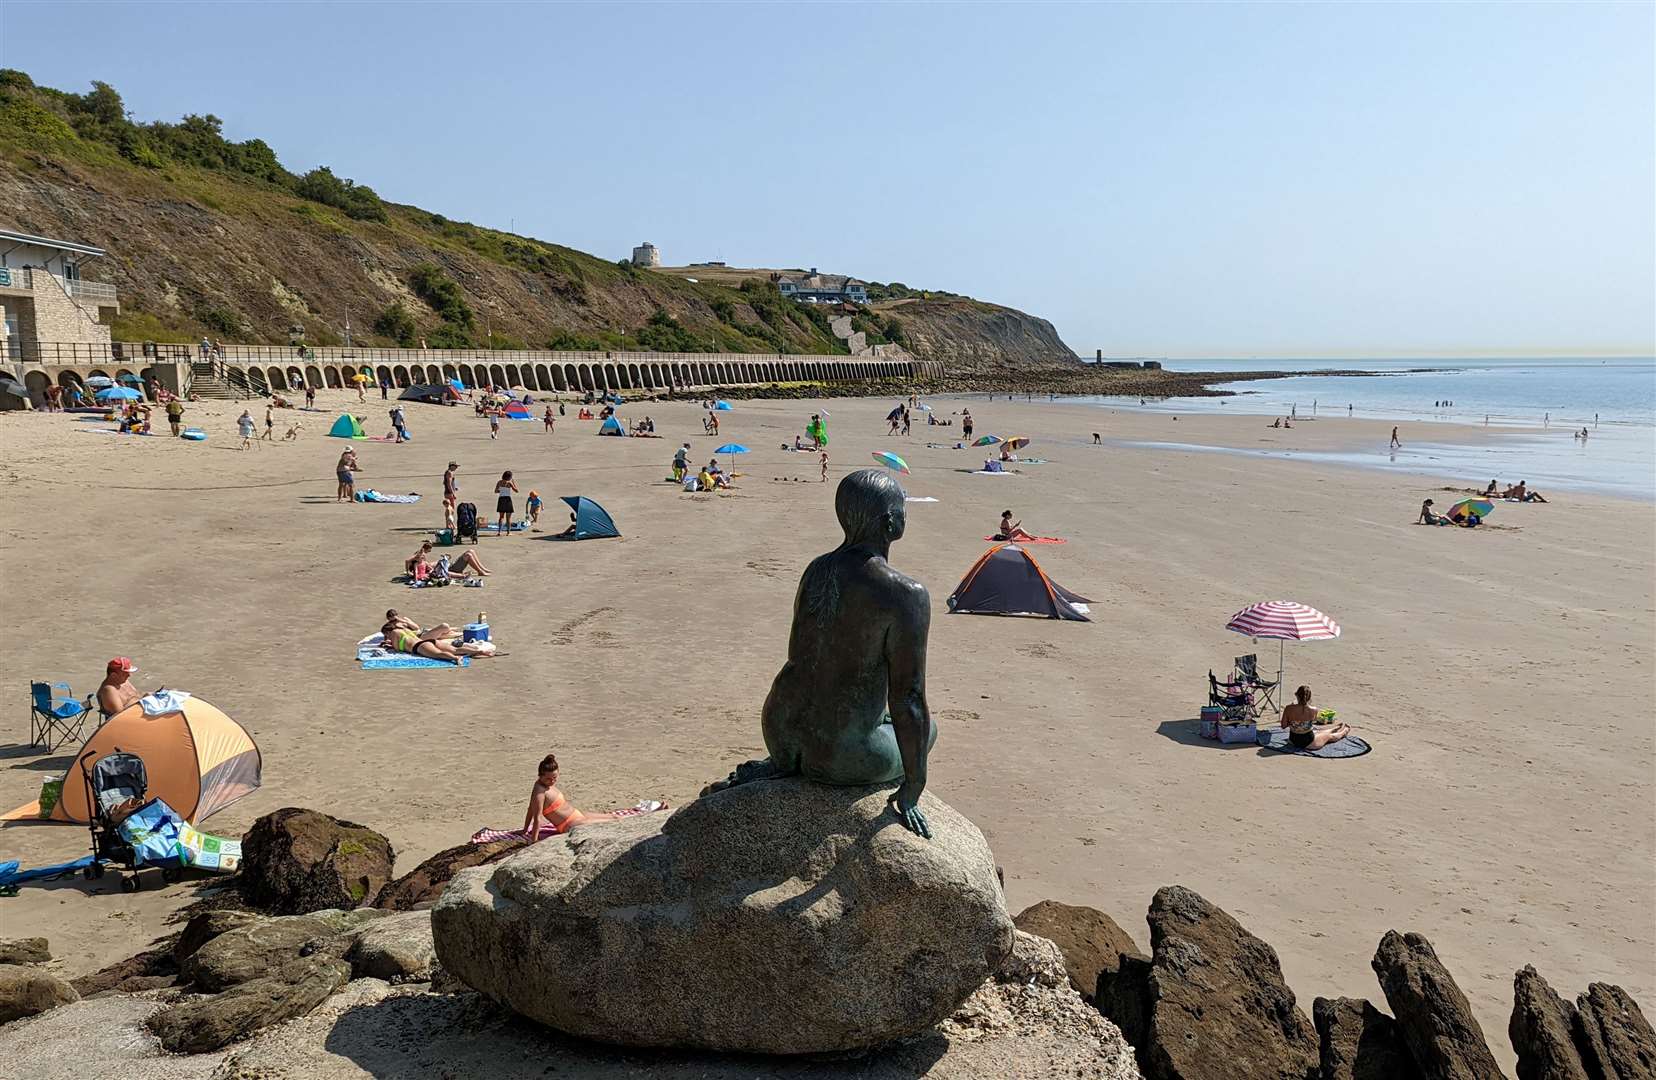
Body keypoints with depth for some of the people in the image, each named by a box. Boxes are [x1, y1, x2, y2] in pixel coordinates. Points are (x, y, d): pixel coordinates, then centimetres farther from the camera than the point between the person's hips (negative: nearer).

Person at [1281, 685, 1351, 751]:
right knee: (1329, 736, 29)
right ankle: (1344, 731, 59)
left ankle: (1338, 727, 60)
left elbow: (1283, 725, -9)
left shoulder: (1288, 709, -20)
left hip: (1293, 740, 4)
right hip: (1308, 743, -4)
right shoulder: (1313, 710, -22)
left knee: (1317, 729, 34)